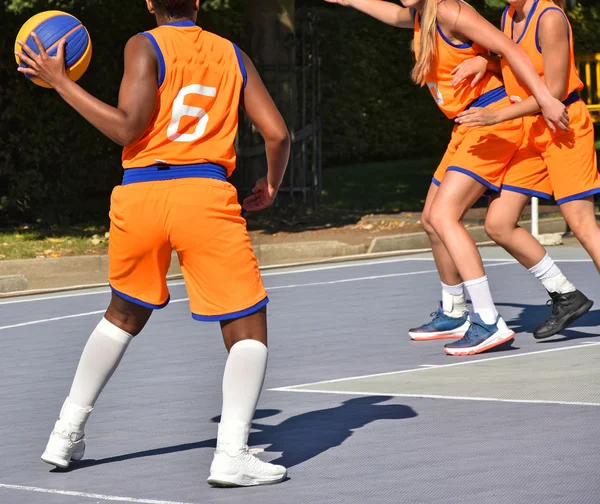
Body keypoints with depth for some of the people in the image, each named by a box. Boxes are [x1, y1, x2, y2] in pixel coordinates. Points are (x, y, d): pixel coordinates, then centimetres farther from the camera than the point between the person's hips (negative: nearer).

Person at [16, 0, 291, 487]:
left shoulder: (145, 47, 3)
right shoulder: (233, 55, 11)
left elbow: (127, 128, -8)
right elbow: (277, 133, 6)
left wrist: (60, 81, -1)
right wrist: (270, 187, 25)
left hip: (138, 195, 2)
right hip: (206, 193, -2)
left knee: (124, 314, 25)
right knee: (248, 328, 3)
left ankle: (67, 433, 28)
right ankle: (232, 454, -15)